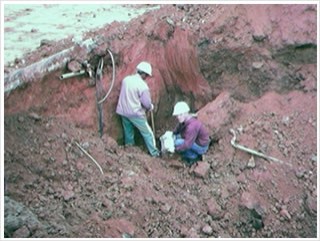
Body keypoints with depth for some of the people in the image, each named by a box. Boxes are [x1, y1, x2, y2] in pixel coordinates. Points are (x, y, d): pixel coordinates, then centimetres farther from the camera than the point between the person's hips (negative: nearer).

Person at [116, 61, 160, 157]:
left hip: (123, 111, 6)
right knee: (147, 133, 8)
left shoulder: (126, 79, -1)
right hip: (135, 113, -6)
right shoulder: (143, 85, -19)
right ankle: (154, 153, 15)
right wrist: (151, 107, 8)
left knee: (128, 131, 23)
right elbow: (147, 103, -15)